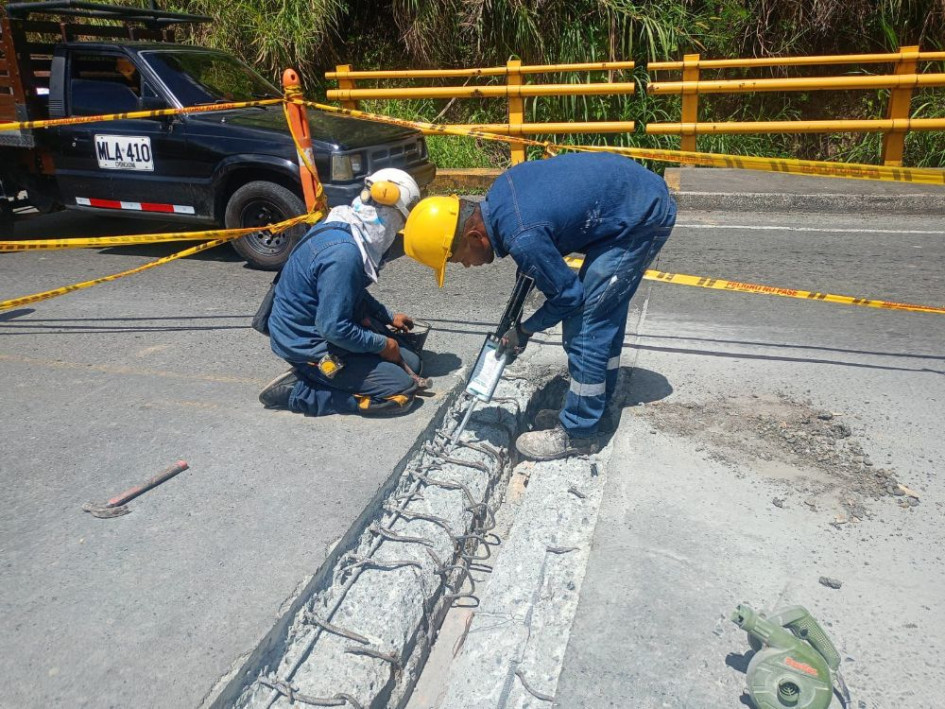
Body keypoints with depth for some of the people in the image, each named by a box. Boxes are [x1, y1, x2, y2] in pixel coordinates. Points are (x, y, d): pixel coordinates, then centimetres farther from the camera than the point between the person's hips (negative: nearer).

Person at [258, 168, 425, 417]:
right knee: (404, 389, -12)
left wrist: (389, 317, 18)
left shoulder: (342, 228, 2)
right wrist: (381, 344, -14)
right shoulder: (343, 253, -30)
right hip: (310, 346, -10)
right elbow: (334, 329, -28)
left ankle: (313, 378, 8)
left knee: (412, 364, 8)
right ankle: (297, 392, -6)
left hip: (325, 324, 10)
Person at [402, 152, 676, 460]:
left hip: (641, 217, -9)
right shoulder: (499, 191, -4)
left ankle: (578, 432, 5)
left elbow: (567, 295, -16)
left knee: (584, 325, -7)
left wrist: (525, 330, -1)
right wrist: (530, 267, 12)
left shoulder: (522, 237, -30)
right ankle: (598, 404, 32)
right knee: (603, 315, 17)